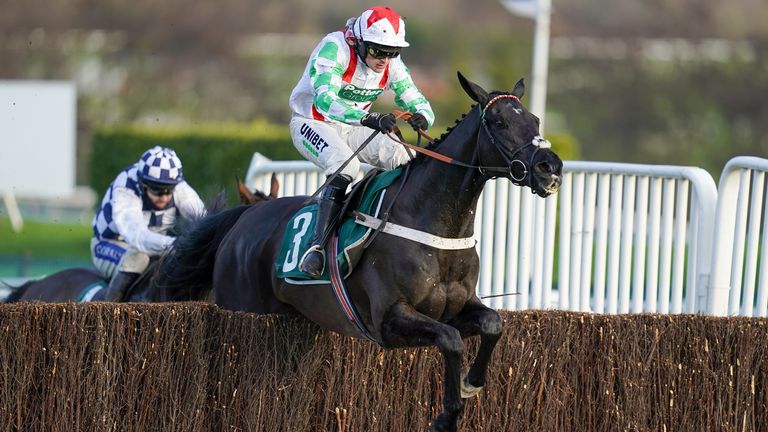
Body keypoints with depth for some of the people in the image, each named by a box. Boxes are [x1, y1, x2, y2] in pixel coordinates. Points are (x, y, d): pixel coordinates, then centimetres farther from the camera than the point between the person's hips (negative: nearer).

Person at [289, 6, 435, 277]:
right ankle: (318, 245, -36)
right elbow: (324, 99, -41)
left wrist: (421, 118, -31)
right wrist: (370, 119, -54)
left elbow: (419, 104, -3)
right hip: (311, 122, -6)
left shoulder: (392, 66, -7)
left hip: (351, 127, 7)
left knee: (402, 159, -13)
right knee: (345, 166, -33)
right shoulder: (335, 49, -27)